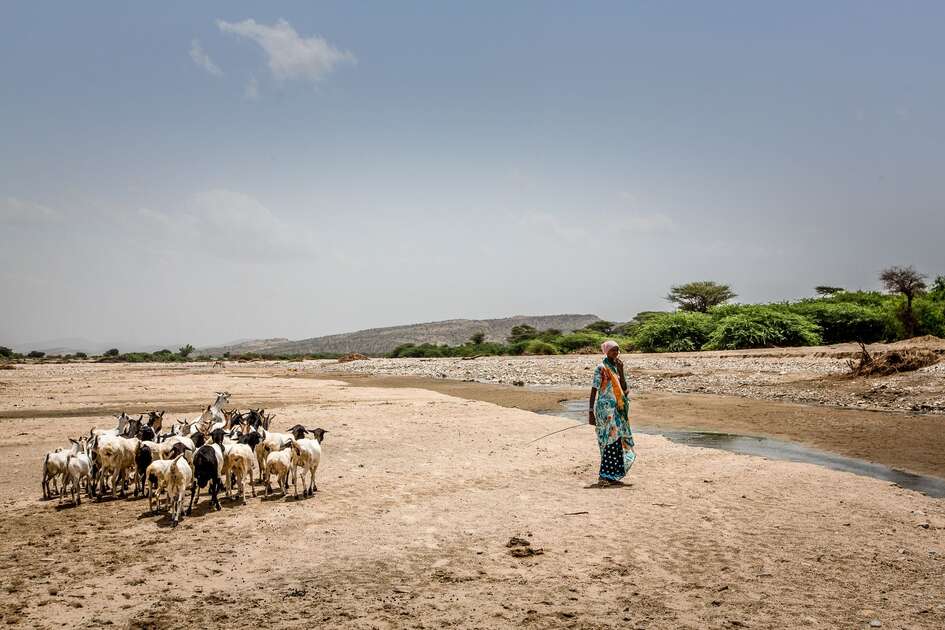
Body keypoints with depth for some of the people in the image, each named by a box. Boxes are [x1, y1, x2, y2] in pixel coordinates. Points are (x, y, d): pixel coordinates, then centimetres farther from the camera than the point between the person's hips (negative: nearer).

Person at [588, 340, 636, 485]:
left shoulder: (616, 367, 12)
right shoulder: (601, 368, -10)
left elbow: (624, 388, 7)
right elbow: (594, 391, -12)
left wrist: (621, 371, -4)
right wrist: (591, 412, -16)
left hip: (617, 410, 8)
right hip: (605, 409, -8)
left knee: (617, 442, 10)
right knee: (611, 441, -9)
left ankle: (612, 476, 18)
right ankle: (604, 477, -4)